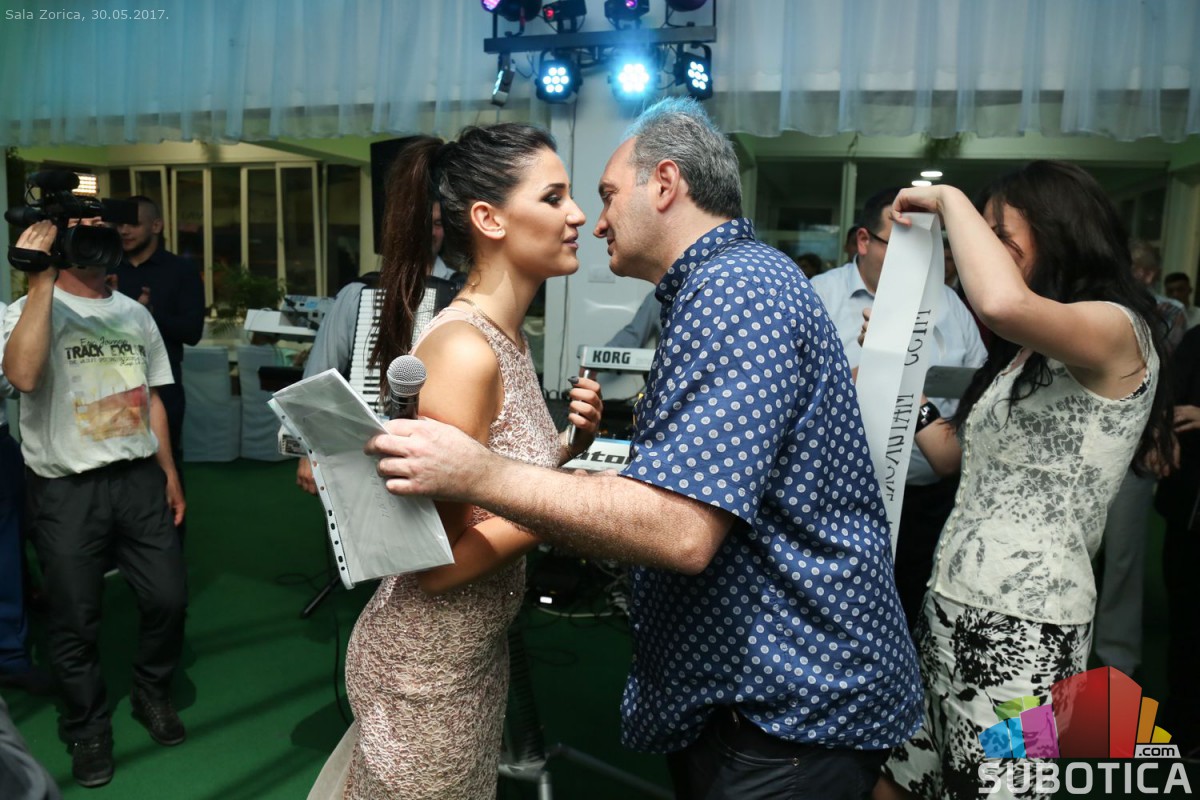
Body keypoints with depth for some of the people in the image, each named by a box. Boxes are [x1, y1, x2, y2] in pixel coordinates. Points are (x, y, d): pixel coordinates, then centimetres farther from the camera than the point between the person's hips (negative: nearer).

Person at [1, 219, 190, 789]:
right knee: (75, 620, 7)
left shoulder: (134, 313, 12)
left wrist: (170, 473, 14)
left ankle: (152, 694, 33)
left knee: (168, 598, 6)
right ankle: (88, 731, 28)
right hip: (66, 490, -4)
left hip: (139, 479, 4)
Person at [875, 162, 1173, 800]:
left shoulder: (1116, 330, -11)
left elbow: (1004, 303, -35)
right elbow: (952, 454, 19)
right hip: (950, 606, 8)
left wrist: (950, 199, -19)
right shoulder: (1024, 352, 17)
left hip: (1020, 625, -8)